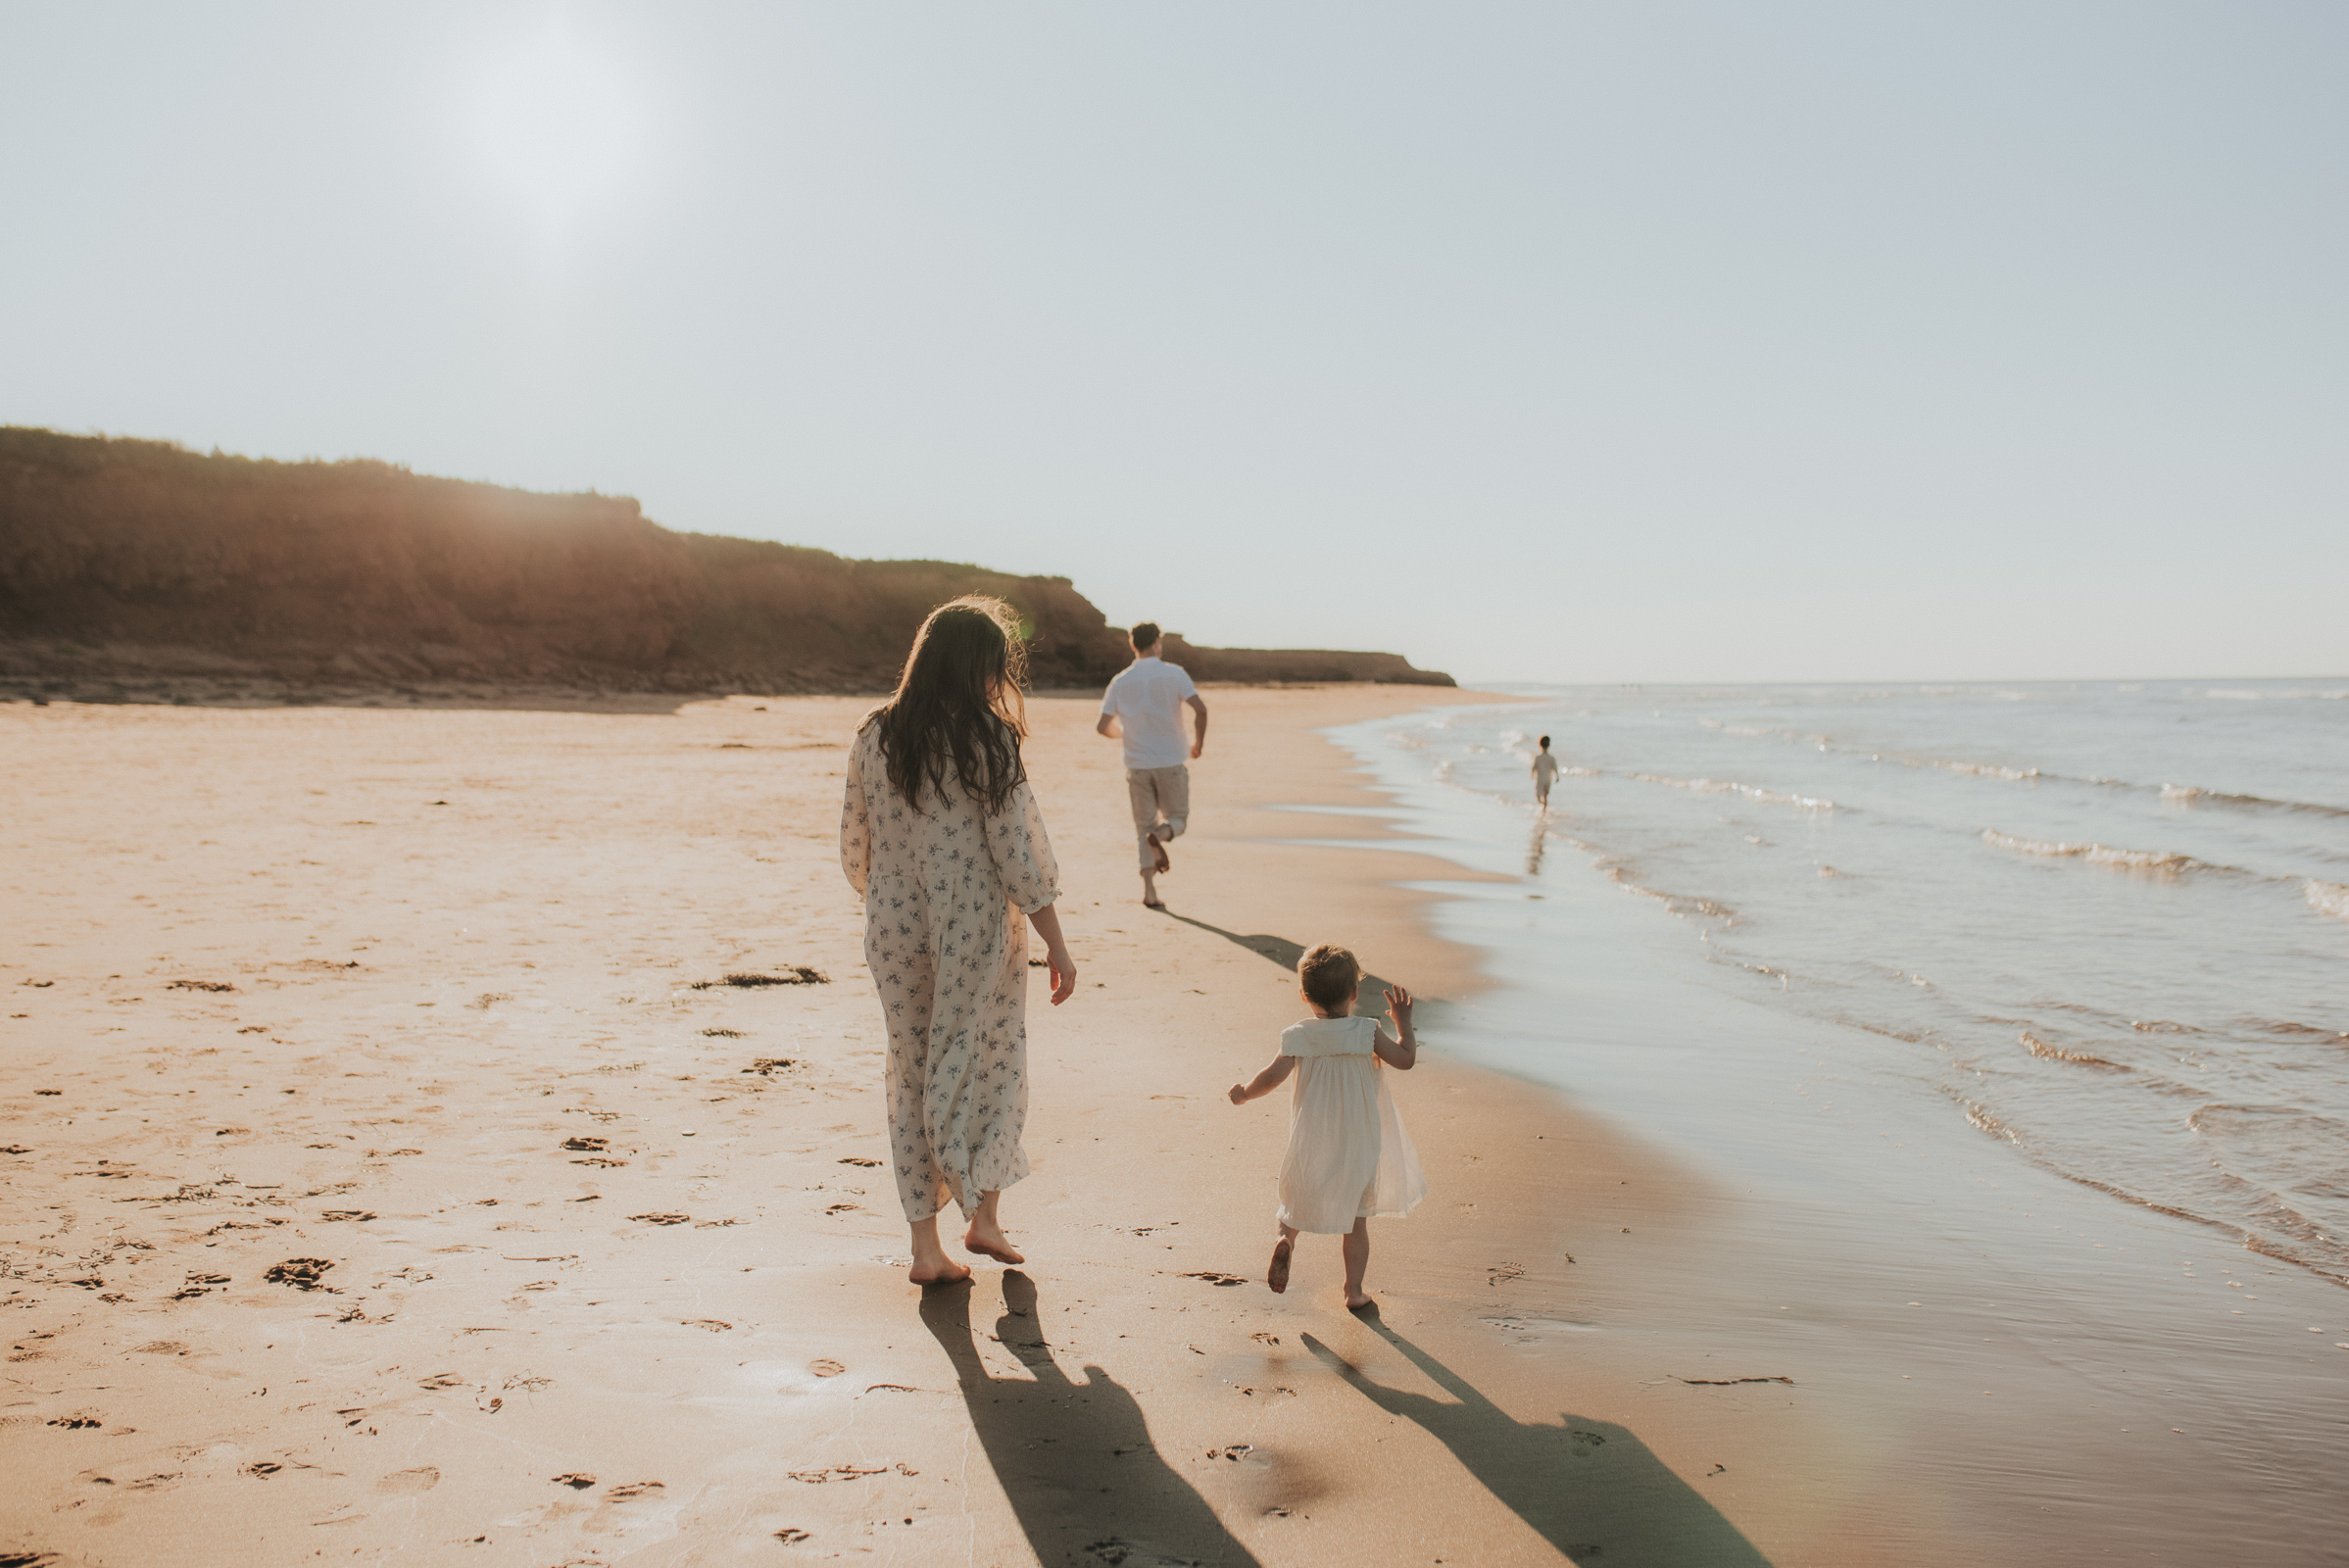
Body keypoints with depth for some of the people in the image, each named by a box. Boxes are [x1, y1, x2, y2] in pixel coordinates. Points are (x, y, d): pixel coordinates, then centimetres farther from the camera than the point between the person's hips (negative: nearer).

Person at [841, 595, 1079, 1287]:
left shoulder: (874, 736, 2)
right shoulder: (987, 739, -12)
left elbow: (854, 848, 8)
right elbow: (1020, 851, -13)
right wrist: (1057, 945, -6)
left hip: (893, 926, 4)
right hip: (976, 926, -4)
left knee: (912, 1074, 13)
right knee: (993, 1062, 16)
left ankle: (925, 1245, 16)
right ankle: (983, 1214, 22)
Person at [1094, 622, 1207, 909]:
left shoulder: (1121, 681, 3)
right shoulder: (1174, 673, -4)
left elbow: (1102, 726, 3)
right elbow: (1200, 709, -15)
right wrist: (1198, 742, 2)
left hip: (1137, 765, 2)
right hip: (1171, 764, -2)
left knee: (1143, 827, 10)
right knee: (1177, 818, 15)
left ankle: (1149, 889, -1)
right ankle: (1162, 835, -21)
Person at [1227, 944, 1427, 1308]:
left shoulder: (1297, 1037, -9)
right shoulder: (1367, 1033, -10)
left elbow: (1274, 1075, -15)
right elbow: (1405, 1059, -7)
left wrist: (1244, 1093, 2)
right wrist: (1403, 1020, 7)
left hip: (1311, 1141, 1)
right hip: (1359, 1144, 0)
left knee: (1298, 1197, 23)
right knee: (1356, 1218, 13)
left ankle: (1286, 1238, -5)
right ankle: (1353, 1289, 17)